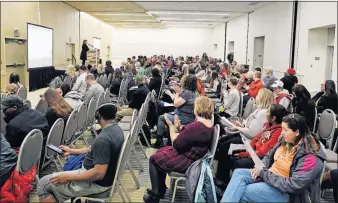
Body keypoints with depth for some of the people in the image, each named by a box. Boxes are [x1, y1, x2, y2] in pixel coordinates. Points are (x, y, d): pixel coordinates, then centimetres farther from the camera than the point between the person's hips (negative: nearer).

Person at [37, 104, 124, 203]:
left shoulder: (103, 139, -31)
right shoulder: (116, 128, -1)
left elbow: (98, 173, -31)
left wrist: (68, 177, -21)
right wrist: (72, 151, 16)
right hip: (107, 175, 10)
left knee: (43, 184, 0)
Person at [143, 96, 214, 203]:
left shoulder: (196, 127, -31)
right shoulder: (209, 124, 1)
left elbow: (176, 144, -22)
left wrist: (171, 126, -10)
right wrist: (179, 128, -1)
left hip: (187, 161, -10)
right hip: (193, 156, 10)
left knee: (154, 159, 5)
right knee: (161, 152, 23)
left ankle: (155, 194, 16)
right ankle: (160, 189, 30)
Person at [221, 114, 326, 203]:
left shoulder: (311, 158, -22)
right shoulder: (286, 141, 3)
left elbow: (293, 186, -27)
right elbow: (269, 156, 17)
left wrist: (264, 174, -21)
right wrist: (260, 167, -6)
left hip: (285, 193, -8)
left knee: (239, 193, -23)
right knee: (239, 173, -16)